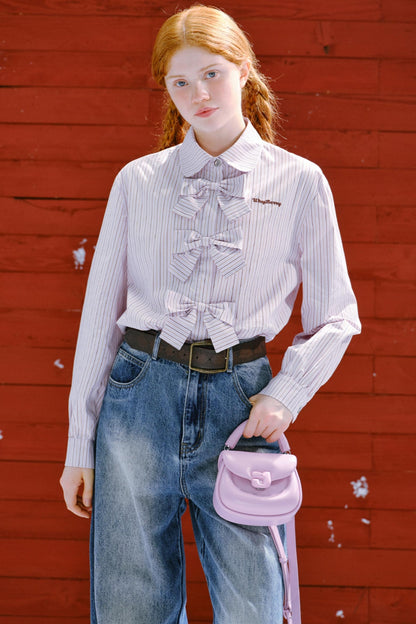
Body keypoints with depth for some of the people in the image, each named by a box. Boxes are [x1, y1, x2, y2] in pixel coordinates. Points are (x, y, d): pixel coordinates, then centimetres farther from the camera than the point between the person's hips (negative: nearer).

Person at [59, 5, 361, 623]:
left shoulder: (300, 183, 4)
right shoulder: (138, 181, 7)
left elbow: (336, 318, 7)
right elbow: (100, 311, 8)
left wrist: (285, 394, -10)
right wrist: (79, 444, 6)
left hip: (239, 405, -1)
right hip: (142, 394, 1)